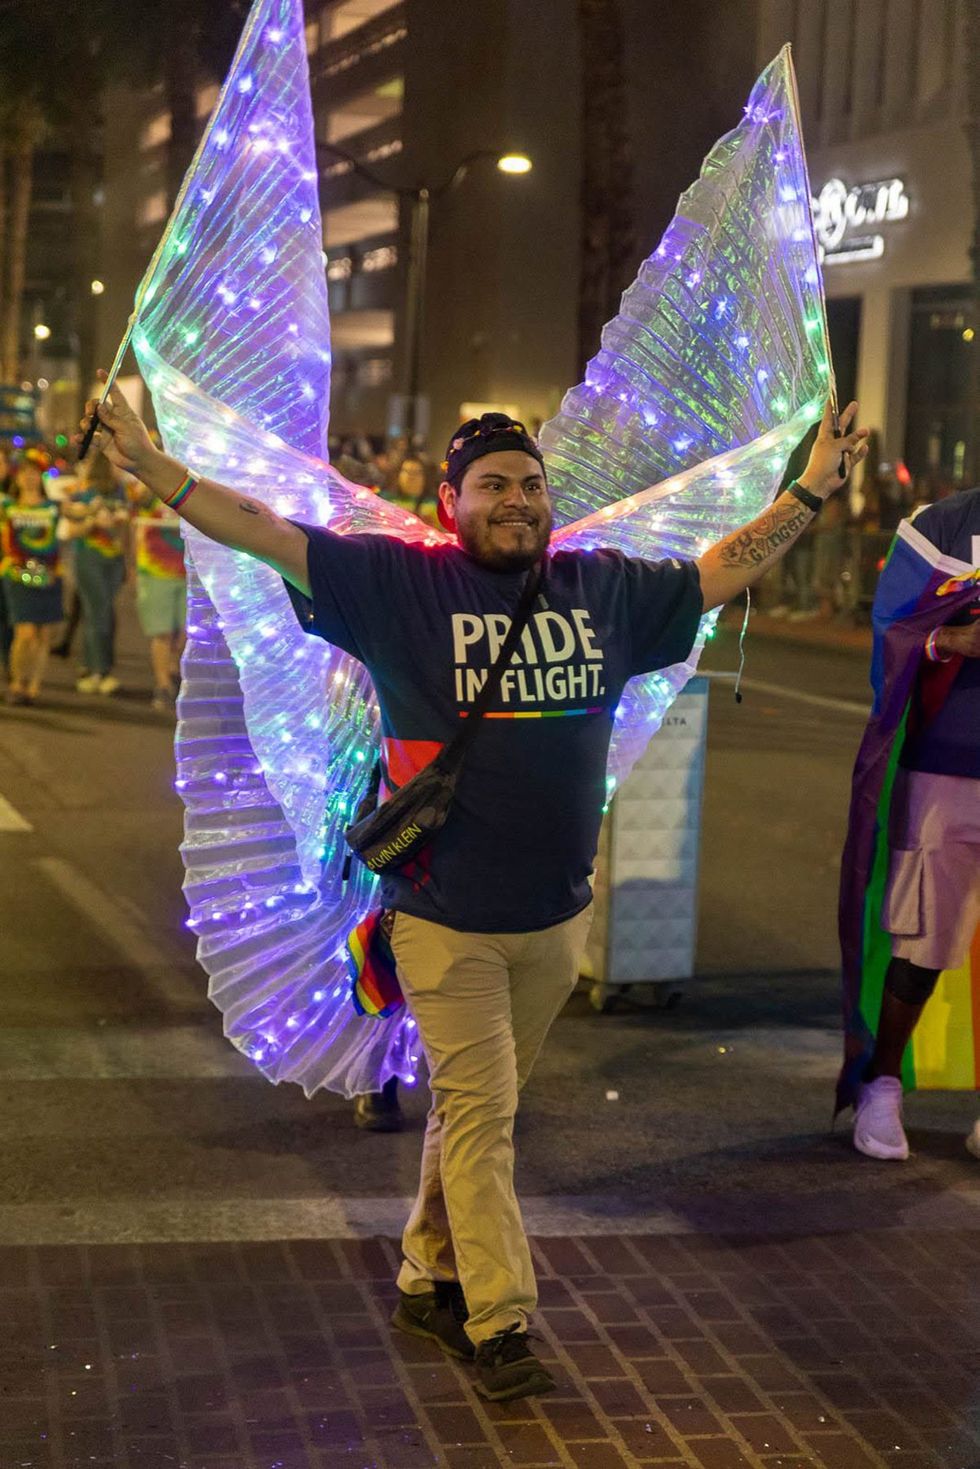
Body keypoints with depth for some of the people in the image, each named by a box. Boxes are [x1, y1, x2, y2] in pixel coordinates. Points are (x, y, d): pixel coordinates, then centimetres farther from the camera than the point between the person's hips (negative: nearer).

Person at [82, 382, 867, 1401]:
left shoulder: (603, 588, 7)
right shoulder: (399, 582, -5)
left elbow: (722, 573, 18)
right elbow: (269, 536, -9)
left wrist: (810, 491, 19)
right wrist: (151, 467, -16)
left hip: (556, 917, 4)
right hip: (445, 919, -4)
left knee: (476, 1110, 15)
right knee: (479, 1112, -2)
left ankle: (429, 1280, 29)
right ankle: (499, 1321, 6)